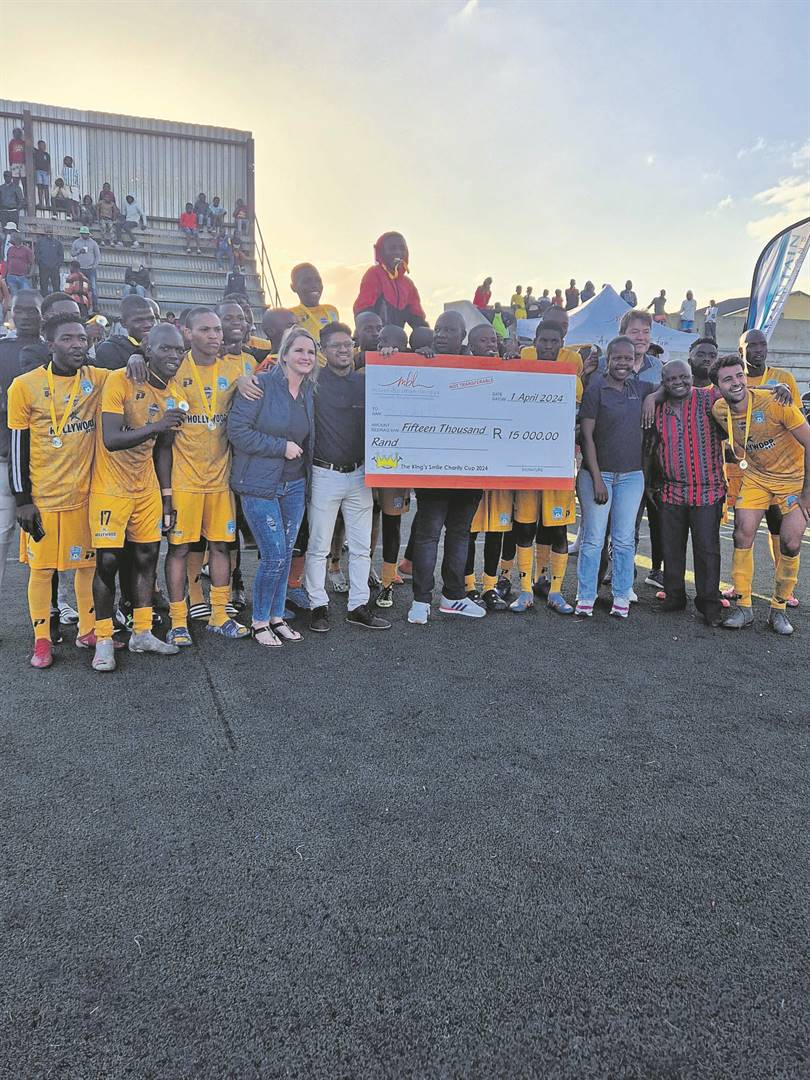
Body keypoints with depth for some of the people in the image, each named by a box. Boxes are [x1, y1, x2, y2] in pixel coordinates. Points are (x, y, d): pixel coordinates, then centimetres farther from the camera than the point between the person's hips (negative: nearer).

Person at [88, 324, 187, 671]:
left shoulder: (172, 394, 5)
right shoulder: (119, 381, -15)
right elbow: (110, 440, -24)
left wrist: (166, 497, 10)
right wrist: (154, 425, -37)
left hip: (147, 490, 6)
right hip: (110, 489, -6)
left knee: (146, 556, 8)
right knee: (108, 561, -3)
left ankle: (142, 633, 22)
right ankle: (104, 640, 11)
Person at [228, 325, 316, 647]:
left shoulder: (309, 391, 9)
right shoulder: (262, 384, -11)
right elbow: (237, 429, -16)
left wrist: (300, 452, 5)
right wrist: (281, 447, -15)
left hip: (295, 485, 6)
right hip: (260, 485, -6)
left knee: (286, 554, 10)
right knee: (274, 555, -7)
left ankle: (276, 616, 25)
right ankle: (259, 622, 12)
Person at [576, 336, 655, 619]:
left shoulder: (638, 389, 8)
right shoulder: (595, 389, -5)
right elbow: (586, 436, -8)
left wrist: (653, 398, 1)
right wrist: (596, 478, -13)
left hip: (631, 476, 4)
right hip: (598, 473, -4)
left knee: (624, 540, 7)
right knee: (593, 539, 0)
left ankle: (621, 597, 17)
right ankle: (585, 598, 9)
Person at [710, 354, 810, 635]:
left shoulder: (775, 403, -24)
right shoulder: (719, 411, -10)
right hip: (756, 478, 3)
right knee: (743, 535, -9)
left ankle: (778, 609, 11)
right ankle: (743, 607, 2)